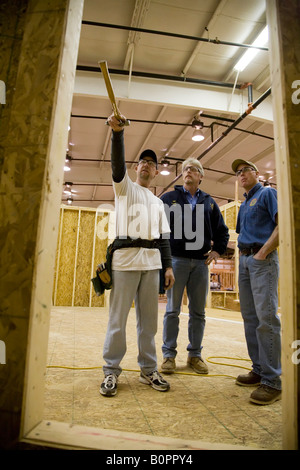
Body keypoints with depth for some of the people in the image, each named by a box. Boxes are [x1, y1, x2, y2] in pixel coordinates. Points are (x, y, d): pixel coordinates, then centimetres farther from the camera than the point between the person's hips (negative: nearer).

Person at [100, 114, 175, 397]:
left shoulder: (158, 202, 23)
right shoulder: (125, 187, 12)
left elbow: (163, 236, 17)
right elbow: (117, 165, -9)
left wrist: (168, 266, 8)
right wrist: (117, 132, -23)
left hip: (152, 261, 4)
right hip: (126, 258, -4)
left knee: (149, 319, 8)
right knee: (118, 318, -2)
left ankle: (148, 370, 20)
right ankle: (111, 371, 10)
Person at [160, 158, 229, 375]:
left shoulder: (209, 202, 14)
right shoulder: (169, 198, 6)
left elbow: (222, 230, 20)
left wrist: (218, 250, 7)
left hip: (201, 262, 3)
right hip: (176, 259, -2)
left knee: (198, 312, 9)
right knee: (172, 310, 3)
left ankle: (195, 354, 22)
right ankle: (169, 354, 15)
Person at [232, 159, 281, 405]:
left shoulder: (268, 193, 1)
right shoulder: (244, 204, 23)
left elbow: (283, 224, -11)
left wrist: (263, 252, -16)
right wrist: (242, 255, 11)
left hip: (263, 259, -8)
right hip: (244, 260, 8)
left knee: (266, 317, -12)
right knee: (250, 317, 8)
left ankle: (272, 381, -5)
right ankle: (259, 370, 18)